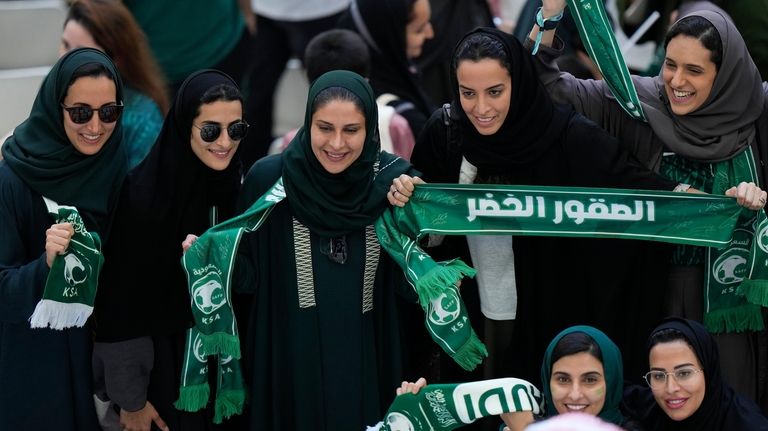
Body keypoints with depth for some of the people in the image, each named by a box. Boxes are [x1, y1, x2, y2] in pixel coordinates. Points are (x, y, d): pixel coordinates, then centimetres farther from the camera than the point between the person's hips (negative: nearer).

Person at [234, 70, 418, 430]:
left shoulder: (393, 179, -8)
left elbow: (410, 284, -7)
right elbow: (250, 277, -3)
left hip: (366, 362, 1)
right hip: (291, 360, -1)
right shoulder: (269, 178, -10)